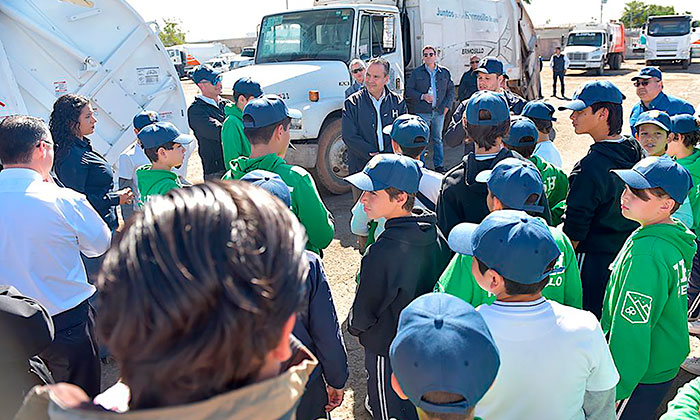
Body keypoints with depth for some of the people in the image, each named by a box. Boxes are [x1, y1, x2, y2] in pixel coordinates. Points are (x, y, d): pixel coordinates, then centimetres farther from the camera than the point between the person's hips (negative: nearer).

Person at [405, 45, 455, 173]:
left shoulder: (445, 72, 10)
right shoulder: (417, 73, 3)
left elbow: (451, 90, 15)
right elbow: (408, 90, 2)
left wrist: (447, 106, 3)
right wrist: (422, 96, -11)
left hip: (439, 112, 2)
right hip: (422, 112, -2)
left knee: (437, 139, 11)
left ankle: (439, 166, 19)